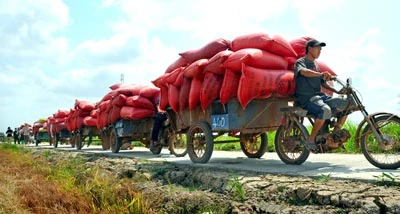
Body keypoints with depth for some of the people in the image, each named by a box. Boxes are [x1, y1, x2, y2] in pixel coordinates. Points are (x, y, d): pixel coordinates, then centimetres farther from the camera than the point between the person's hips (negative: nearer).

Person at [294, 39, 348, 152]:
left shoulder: (316, 65, 26)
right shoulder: (301, 62, 0)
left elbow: (323, 83, 26)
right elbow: (303, 71, -25)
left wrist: (336, 91, 10)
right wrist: (320, 74, -42)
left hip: (319, 96, 8)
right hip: (306, 98, -8)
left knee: (346, 103, -7)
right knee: (325, 110, -35)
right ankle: (310, 140, -22)